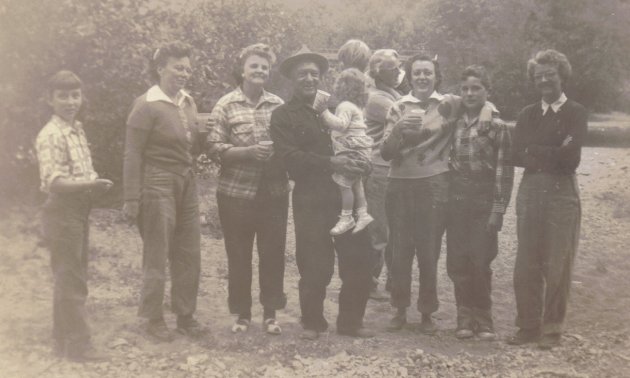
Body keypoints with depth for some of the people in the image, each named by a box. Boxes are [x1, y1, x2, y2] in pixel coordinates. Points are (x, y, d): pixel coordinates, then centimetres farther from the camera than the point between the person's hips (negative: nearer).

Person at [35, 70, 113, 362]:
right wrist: (90, 185, -34)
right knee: (71, 281, -3)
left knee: (71, 279, 16)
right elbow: (53, 181, -24)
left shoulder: (77, 130, 12)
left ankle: (63, 340, 27)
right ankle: (78, 345, 4)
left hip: (80, 209, 9)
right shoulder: (50, 136, -15)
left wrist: (96, 185, 2)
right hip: (62, 210, -9)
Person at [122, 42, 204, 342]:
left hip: (186, 183, 7)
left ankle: (185, 314, 24)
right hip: (157, 185, -7)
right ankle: (154, 319, 17)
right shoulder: (146, 105, -12)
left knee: (189, 253, 11)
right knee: (156, 256, 3)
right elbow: (133, 154, -12)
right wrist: (131, 200, -15)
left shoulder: (188, 102, 8)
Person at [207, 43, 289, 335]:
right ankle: (242, 313, 21)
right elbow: (215, 149, -7)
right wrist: (250, 151, -19)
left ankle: (270, 313, 19)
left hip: (274, 193, 2)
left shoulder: (279, 105, 6)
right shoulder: (226, 106, -2)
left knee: (273, 253, 6)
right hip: (236, 194, -2)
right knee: (238, 256, 7)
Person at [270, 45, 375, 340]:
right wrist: (330, 163, -21)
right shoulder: (283, 115, 3)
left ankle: (350, 321, 19)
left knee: (359, 260, 3)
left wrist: (359, 162, -4)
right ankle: (312, 322, 20)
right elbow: (290, 156, -11)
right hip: (311, 200, -4)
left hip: (346, 196, 4)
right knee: (315, 266, -1)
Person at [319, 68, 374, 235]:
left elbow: (341, 124, -27)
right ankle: (362, 214, 18)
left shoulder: (346, 106, -13)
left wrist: (325, 112, -27)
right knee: (355, 184, 15)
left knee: (344, 183, -7)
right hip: (356, 150, 11)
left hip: (352, 151, -11)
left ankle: (346, 218, -2)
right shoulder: (355, 106, 20)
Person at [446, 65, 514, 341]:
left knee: (480, 263, -3)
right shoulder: (453, 123, 9)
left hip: (484, 204, -3)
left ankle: (483, 319, 12)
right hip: (456, 202, 3)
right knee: (457, 263, 3)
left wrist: (498, 210, -10)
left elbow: (504, 171, -5)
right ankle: (465, 317, 15)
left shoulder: (497, 126, -2)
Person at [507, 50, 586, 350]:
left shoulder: (576, 113, 2)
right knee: (526, 266, 4)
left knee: (557, 267, 0)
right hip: (530, 192, 4)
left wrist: (534, 151, -5)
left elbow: (569, 157, -11)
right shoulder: (528, 114, 13)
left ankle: (552, 329, 11)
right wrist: (553, 155, -9)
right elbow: (516, 156, 2)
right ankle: (528, 326, 14)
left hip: (562, 193, -3)